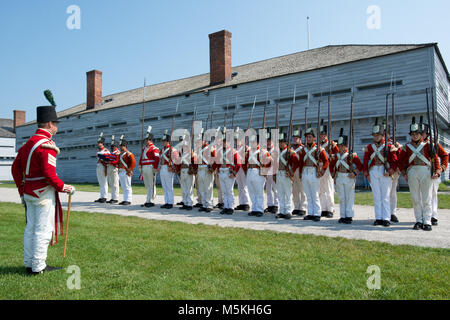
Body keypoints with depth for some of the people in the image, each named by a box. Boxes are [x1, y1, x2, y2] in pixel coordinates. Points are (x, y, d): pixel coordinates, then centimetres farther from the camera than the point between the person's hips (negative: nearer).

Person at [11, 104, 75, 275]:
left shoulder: (28, 143, 11)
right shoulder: (47, 144, -16)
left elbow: (15, 168, 15)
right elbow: (49, 174, -23)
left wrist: (22, 190, 20)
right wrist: (65, 188, -10)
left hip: (28, 193, 9)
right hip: (44, 193, -9)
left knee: (30, 228, 15)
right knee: (43, 230, 0)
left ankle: (29, 264, 25)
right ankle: (38, 267, 7)